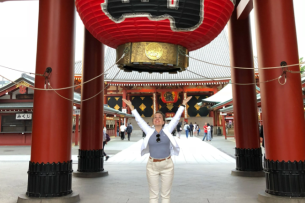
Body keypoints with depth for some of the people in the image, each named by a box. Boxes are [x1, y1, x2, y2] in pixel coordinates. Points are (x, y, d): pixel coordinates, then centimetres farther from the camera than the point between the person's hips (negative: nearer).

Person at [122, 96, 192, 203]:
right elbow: (139, 120, 5)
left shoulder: (167, 130, 0)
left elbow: (176, 118, 2)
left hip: (167, 165, 0)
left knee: (166, 194, 9)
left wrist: (183, 104, 2)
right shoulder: (149, 132, 0)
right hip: (152, 166, 1)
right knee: (153, 194, 9)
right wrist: (131, 107, 8)